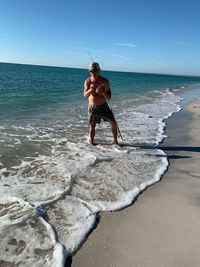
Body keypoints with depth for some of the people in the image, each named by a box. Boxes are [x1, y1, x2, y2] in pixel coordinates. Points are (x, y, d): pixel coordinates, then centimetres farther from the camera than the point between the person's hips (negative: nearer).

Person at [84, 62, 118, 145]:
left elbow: (109, 97, -12)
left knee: (113, 123, -2)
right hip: (93, 107, 0)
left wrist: (102, 92, -33)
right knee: (92, 126, 2)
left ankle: (115, 140, 16)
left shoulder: (105, 81, -9)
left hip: (104, 106, 1)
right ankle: (91, 143, 17)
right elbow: (85, 95, -21)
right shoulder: (87, 81, -7)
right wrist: (91, 90, -42)